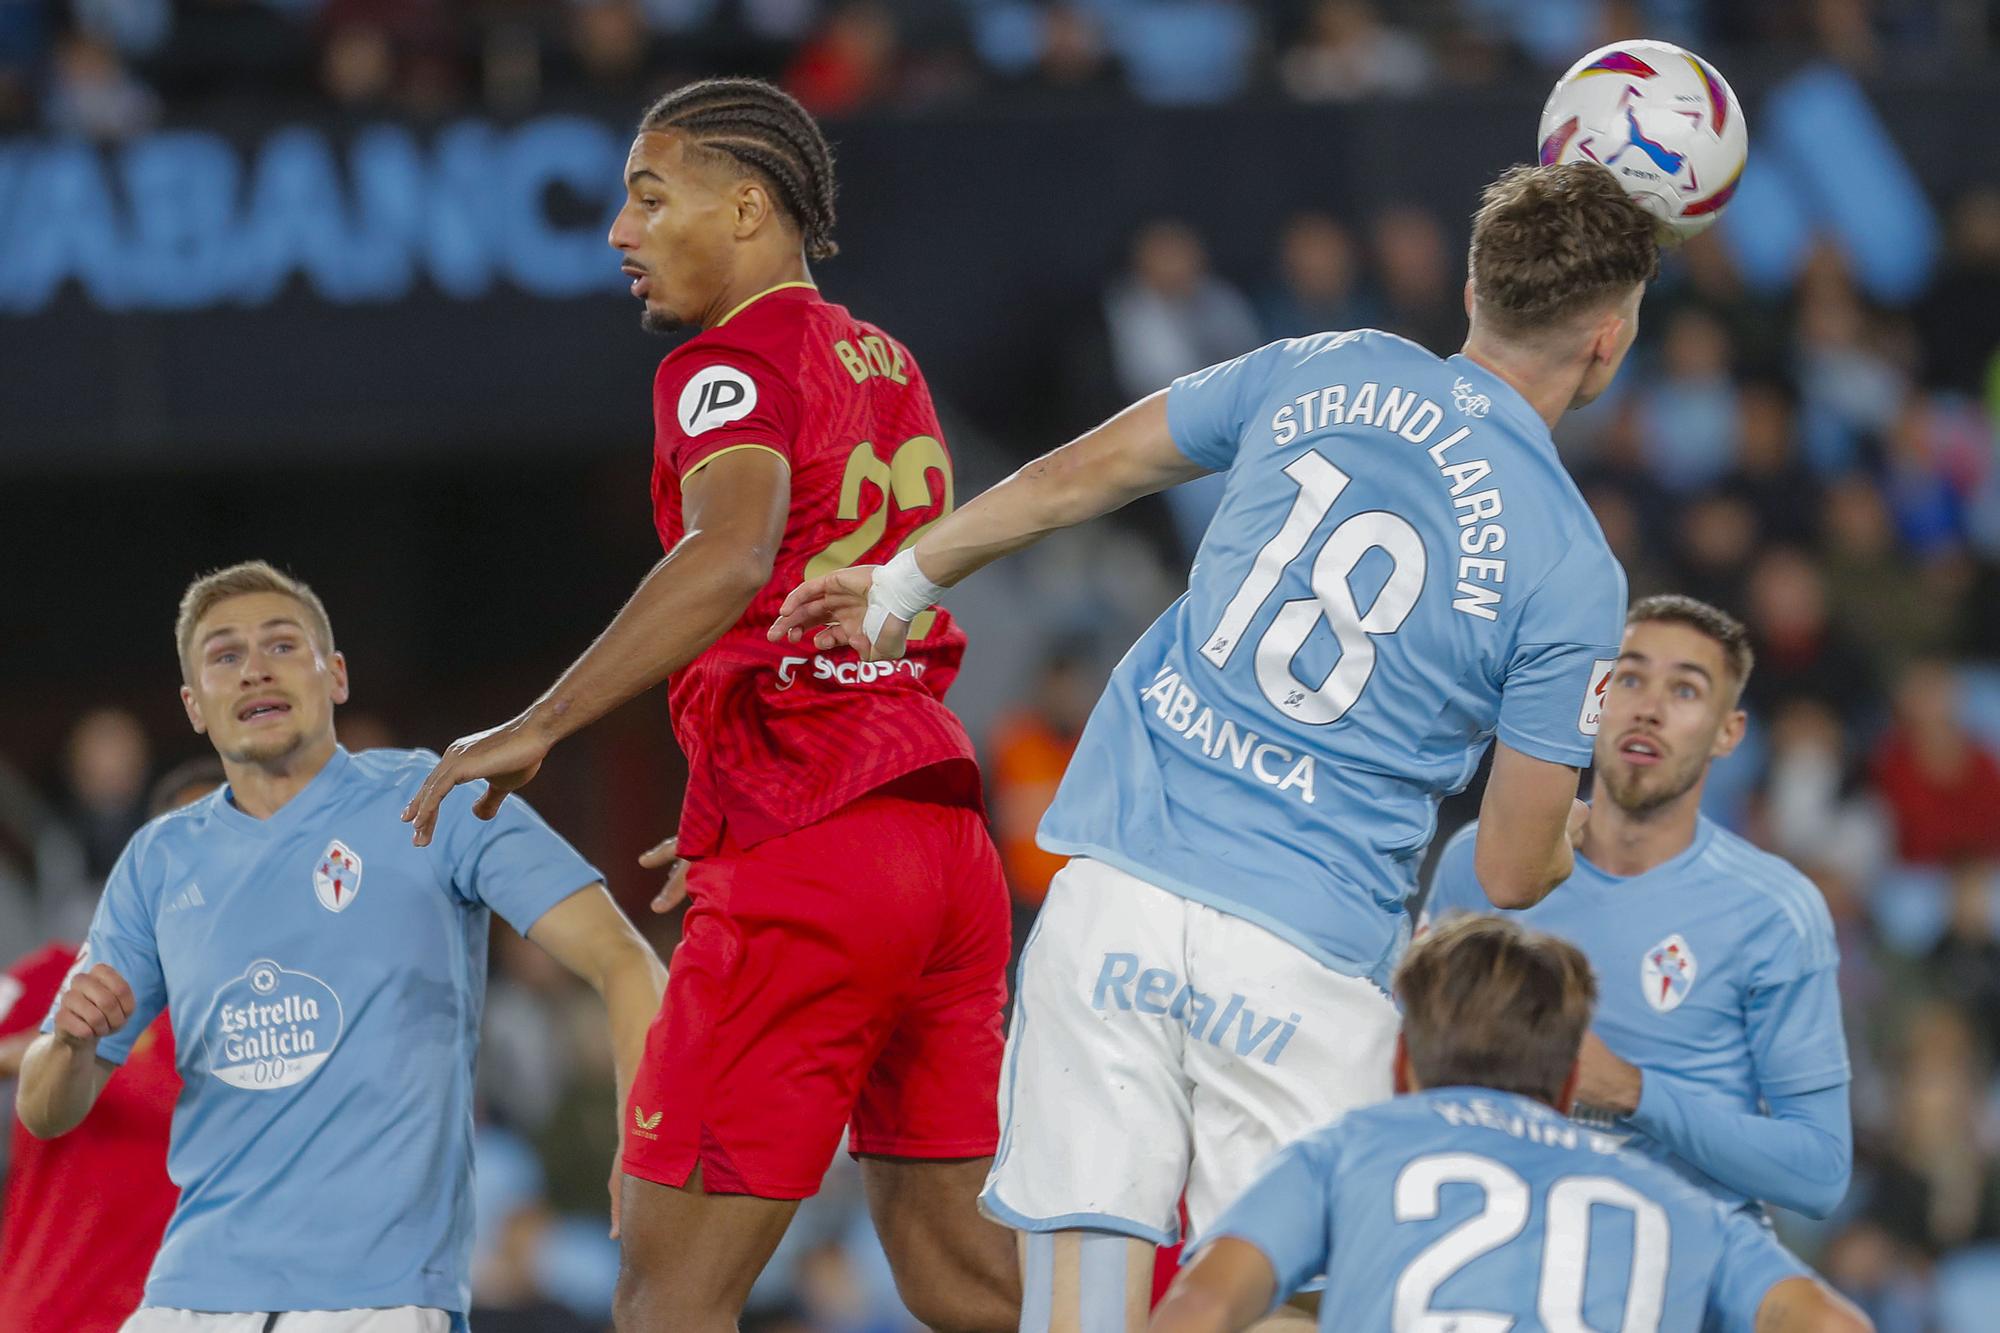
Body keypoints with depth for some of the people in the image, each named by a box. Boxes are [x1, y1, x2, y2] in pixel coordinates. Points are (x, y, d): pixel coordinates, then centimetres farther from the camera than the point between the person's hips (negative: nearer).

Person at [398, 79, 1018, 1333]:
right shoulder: (889, 367, 19)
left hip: (806, 856, -8)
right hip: (947, 834, 8)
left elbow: (733, 556, -27)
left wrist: (536, 728, -28)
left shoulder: (735, 368, -7)